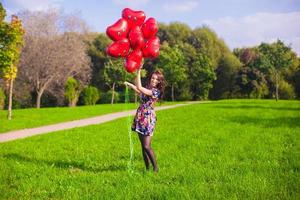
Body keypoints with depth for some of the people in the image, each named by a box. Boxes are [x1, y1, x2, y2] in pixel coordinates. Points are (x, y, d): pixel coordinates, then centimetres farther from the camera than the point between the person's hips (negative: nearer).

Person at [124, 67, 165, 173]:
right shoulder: (147, 88, 11)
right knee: (143, 145, 9)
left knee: (147, 146, -12)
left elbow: (139, 88, -21)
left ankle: (155, 168, 0)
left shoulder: (156, 91, -12)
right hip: (140, 118, 8)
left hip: (148, 118, -8)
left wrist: (139, 72, -18)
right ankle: (147, 168, 16)